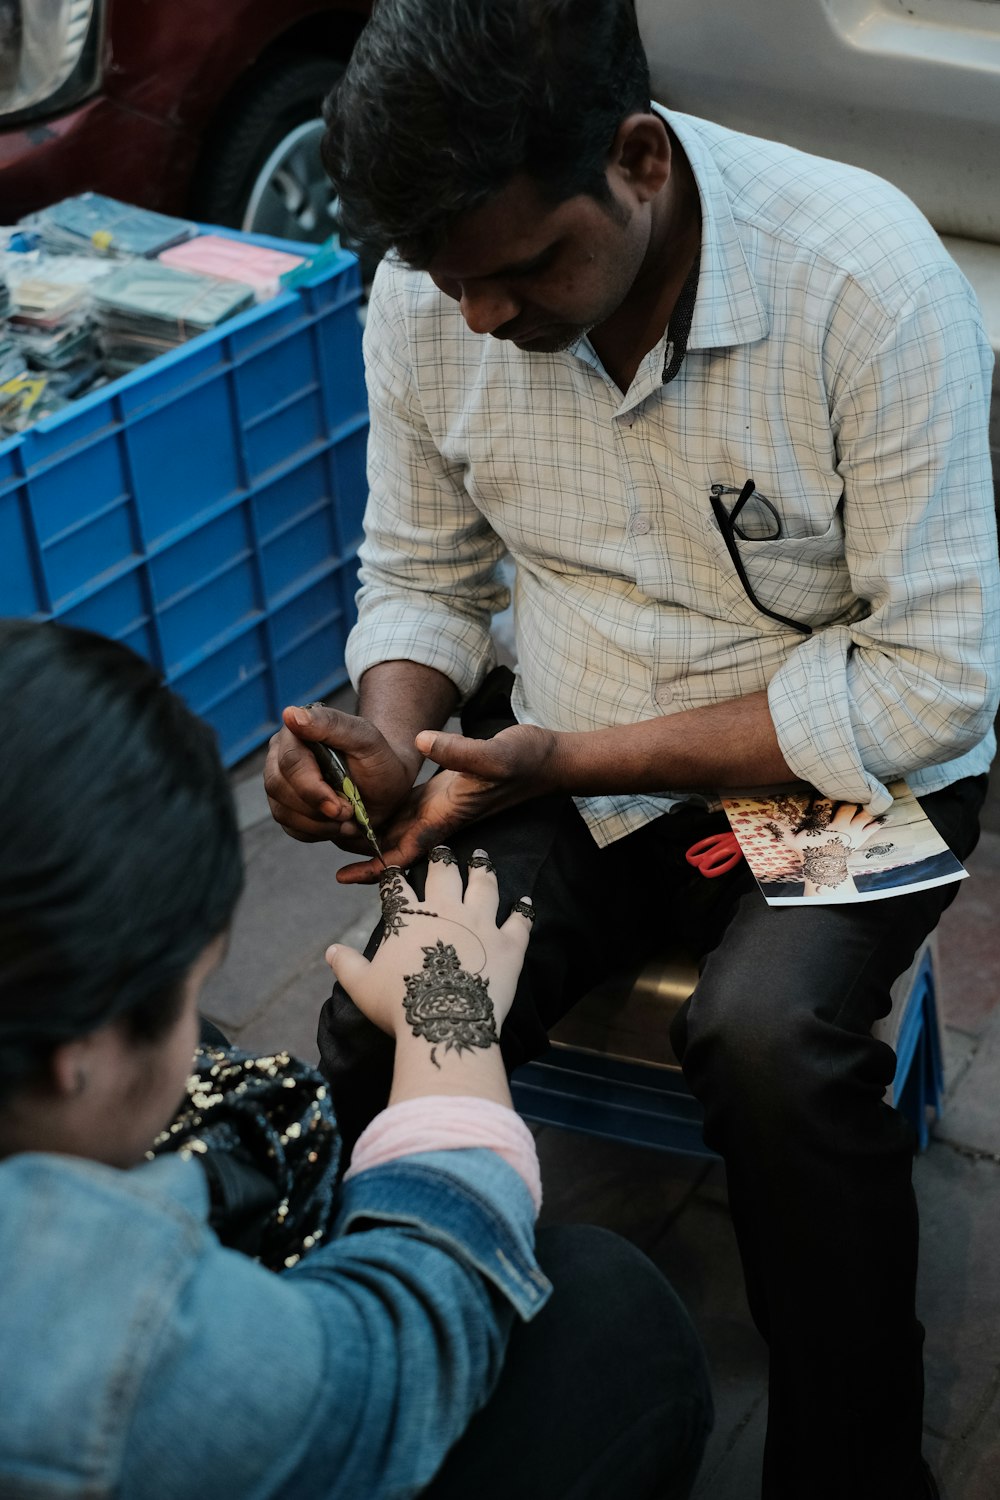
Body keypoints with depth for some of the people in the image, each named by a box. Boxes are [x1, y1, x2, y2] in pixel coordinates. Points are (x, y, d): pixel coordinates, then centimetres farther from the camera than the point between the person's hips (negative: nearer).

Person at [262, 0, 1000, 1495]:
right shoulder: (425, 295, -8)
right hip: (570, 762, 4)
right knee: (381, 1031, -19)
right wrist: (392, 747, -16)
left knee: (767, 1045, -32)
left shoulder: (866, 276, -23)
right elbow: (422, 577, 7)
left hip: (848, 762, -3)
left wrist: (575, 759, -25)